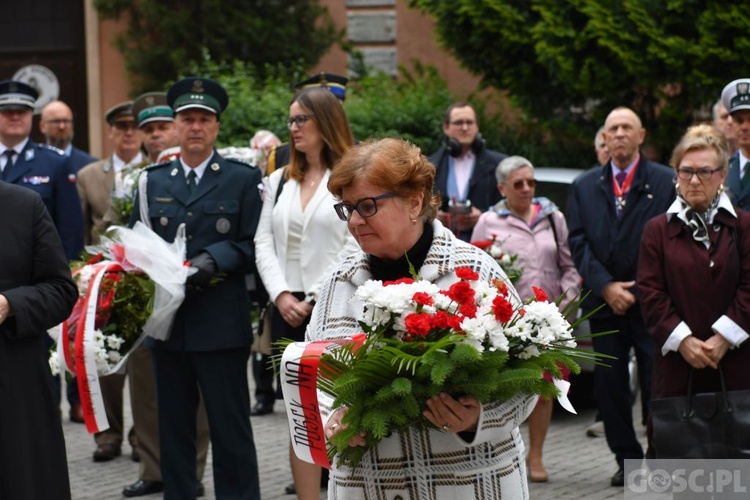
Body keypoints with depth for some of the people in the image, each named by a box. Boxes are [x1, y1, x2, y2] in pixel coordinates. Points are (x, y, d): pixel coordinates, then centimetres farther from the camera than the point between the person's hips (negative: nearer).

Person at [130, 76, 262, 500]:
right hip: (168, 321, 4)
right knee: (174, 427, 9)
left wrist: (213, 260, -16)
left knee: (231, 428, -1)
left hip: (222, 323, -3)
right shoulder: (152, 182, 14)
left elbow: (252, 246, -2)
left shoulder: (243, 179, 4)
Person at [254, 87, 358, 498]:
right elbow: (264, 243, 9)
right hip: (288, 310, 5)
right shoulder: (278, 181, 15)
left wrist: (314, 300, -12)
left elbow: (355, 248, -10)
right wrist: (281, 294, -6)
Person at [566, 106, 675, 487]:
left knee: (657, 384, -4)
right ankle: (627, 460, 14)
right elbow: (578, 241, 5)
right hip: (604, 301, 3)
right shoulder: (584, 186, 12)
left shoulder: (665, 181, 2)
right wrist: (606, 286, -8)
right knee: (609, 384, 5)